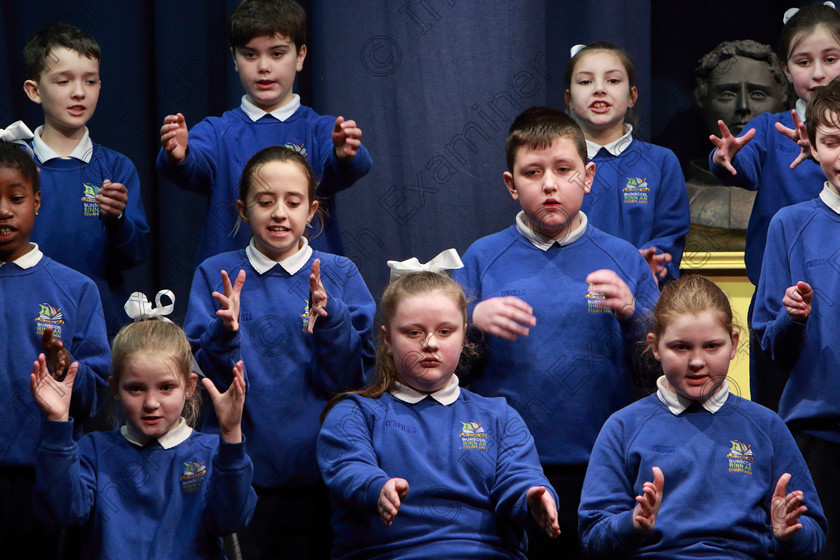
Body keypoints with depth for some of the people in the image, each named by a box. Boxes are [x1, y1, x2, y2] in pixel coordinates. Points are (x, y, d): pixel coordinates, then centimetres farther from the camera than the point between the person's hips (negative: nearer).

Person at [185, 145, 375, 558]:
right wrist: (225, 333, -22)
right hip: (236, 473, 0)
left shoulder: (339, 274, 3)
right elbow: (205, 378, -4)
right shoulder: (216, 275, 3)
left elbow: (350, 377, -5)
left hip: (316, 473, 0)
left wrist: (330, 318, -21)